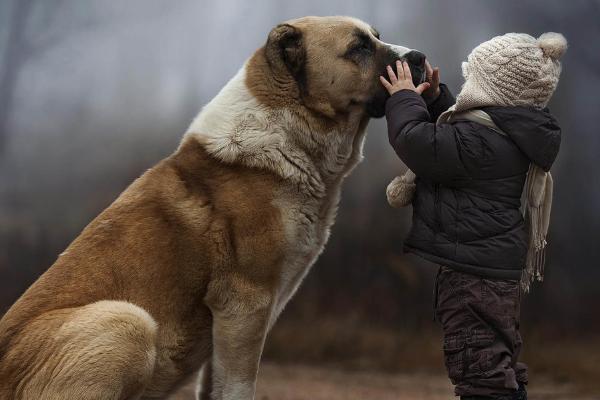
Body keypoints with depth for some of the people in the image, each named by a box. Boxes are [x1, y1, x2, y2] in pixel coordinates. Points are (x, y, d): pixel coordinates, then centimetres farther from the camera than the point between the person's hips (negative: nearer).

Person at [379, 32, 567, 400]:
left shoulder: (480, 139, -23)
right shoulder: (507, 134, 10)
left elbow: (420, 144, -23)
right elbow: (448, 138, 25)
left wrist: (404, 99, -7)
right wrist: (433, 98, 15)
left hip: (474, 273, -11)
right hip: (499, 267, 11)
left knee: (481, 370, -8)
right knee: (501, 365, 19)